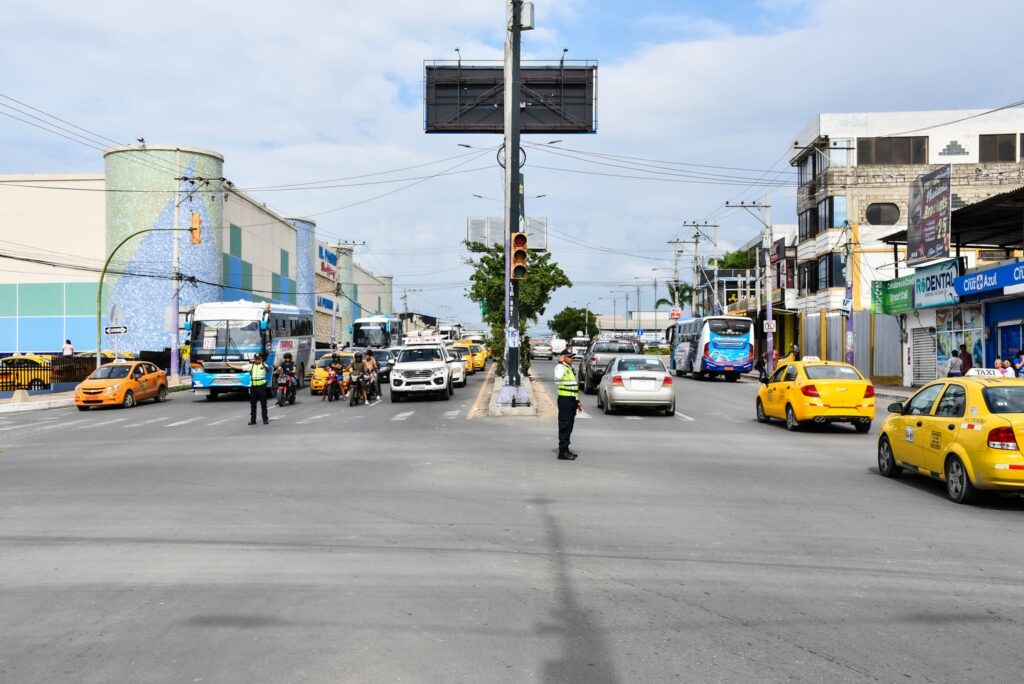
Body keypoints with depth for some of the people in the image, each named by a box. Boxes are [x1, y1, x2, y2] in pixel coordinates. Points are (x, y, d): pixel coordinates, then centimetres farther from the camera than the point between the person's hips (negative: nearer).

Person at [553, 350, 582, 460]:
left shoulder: (571, 369, 18)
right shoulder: (561, 368, -11)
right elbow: (558, 377, -35)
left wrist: (577, 401, 23)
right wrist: (560, 362, -29)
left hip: (572, 400, 9)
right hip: (565, 400, -9)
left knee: (569, 426, 14)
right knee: (564, 426, -8)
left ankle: (566, 449, 22)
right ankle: (562, 452, -7)